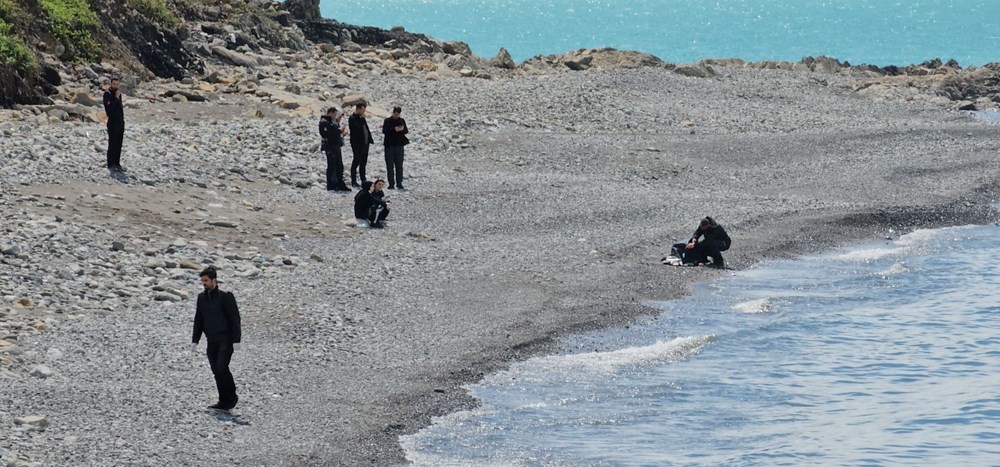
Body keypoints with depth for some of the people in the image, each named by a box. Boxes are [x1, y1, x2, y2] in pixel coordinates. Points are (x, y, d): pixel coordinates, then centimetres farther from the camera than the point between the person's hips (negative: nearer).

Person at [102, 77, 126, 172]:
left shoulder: (118, 93, 13)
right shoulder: (107, 94, -11)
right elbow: (109, 108, -23)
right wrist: (116, 98, -23)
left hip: (120, 122, 8)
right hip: (113, 122, -8)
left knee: (118, 145, 10)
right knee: (112, 145, -4)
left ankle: (117, 164, 15)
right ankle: (111, 165, 0)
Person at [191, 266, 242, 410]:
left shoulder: (225, 296, -8)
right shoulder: (202, 298, 10)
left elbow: (235, 318, -9)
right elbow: (198, 320, 18)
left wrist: (236, 340, -14)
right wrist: (195, 340, 13)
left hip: (225, 339, -6)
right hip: (212, 341, 6)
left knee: (222, 367, -18)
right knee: (216, 371, 4)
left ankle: (232, 397, -2)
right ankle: (224, 402, 10)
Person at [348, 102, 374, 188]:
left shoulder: (361, 118, 17)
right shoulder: (352, 118, -10)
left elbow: (366, 129, 22)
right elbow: (357, 127, -24)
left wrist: (370, 139, 16)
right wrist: (361, 118, -16)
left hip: (364, 143, 9)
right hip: (357, 144, -9)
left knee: (363, 162, 13)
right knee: (356, 161, -7)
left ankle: (363, 180, 20)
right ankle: (354, 181, -3)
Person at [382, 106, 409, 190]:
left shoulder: (402, 121, 7)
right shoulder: (387, 121, -1)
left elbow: (406, 131, 6)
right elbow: (384, 131, -10)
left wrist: (402, 129, -17)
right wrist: (394, 129, -23)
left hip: (399, 145, 2)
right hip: (389, 145, -2)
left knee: (399, 165, 3)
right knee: (390, 165, -1)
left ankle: (399, 184, 7)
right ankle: (391, 184, 3)